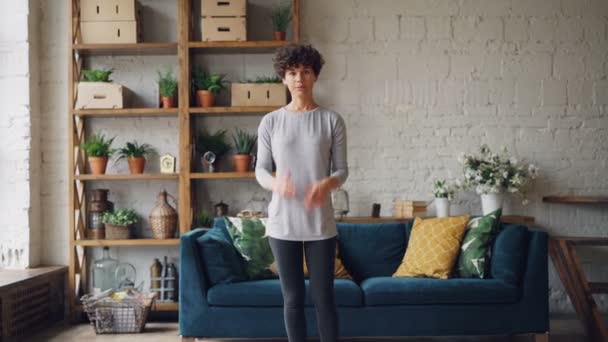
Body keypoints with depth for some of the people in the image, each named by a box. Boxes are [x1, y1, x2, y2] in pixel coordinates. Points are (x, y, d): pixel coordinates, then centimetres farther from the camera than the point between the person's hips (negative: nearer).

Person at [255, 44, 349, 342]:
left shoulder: (332, 120, 0)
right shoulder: (270, 122, 2)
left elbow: (342, 170, 1)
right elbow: (260, 170, 4)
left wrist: (326, 184, -22)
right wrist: (275, 183, -19)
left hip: (320, 223, -1)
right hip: (283, 222, 1)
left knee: (323, 298, 2)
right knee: (292, 298, 8)